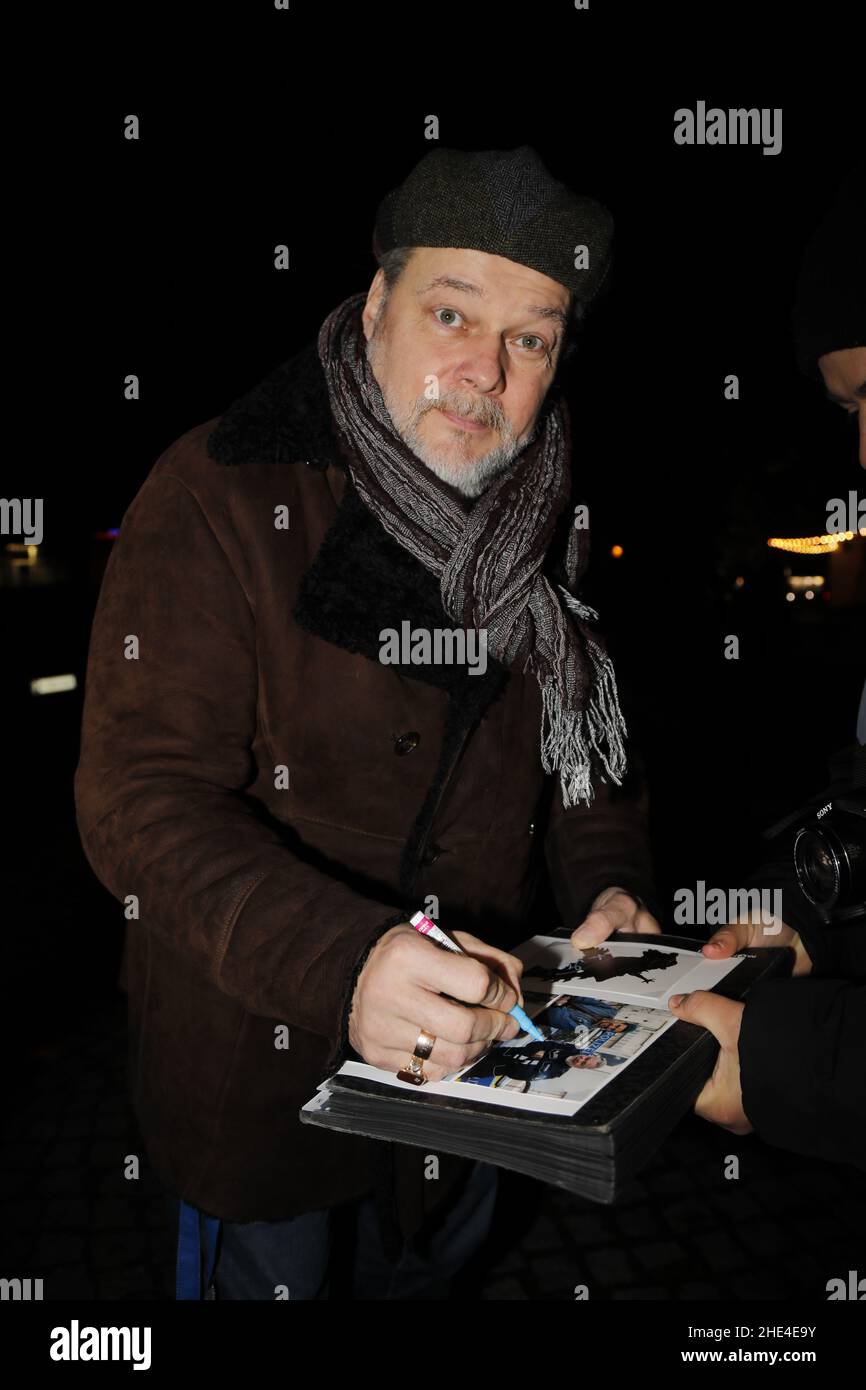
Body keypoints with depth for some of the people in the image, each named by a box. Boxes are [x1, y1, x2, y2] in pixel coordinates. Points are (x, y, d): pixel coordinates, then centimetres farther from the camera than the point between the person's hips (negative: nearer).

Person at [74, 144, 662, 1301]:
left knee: (439, 1249, 30)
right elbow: (142, 798, -28)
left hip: (474, 1023, 5)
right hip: (262, 1028, -4)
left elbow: (581, 727, 8)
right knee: (277, 1266, 21)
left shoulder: (548, 515, -3)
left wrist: (608, 884, -9)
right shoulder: (220, 498, -22)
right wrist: (342, 963, -42)